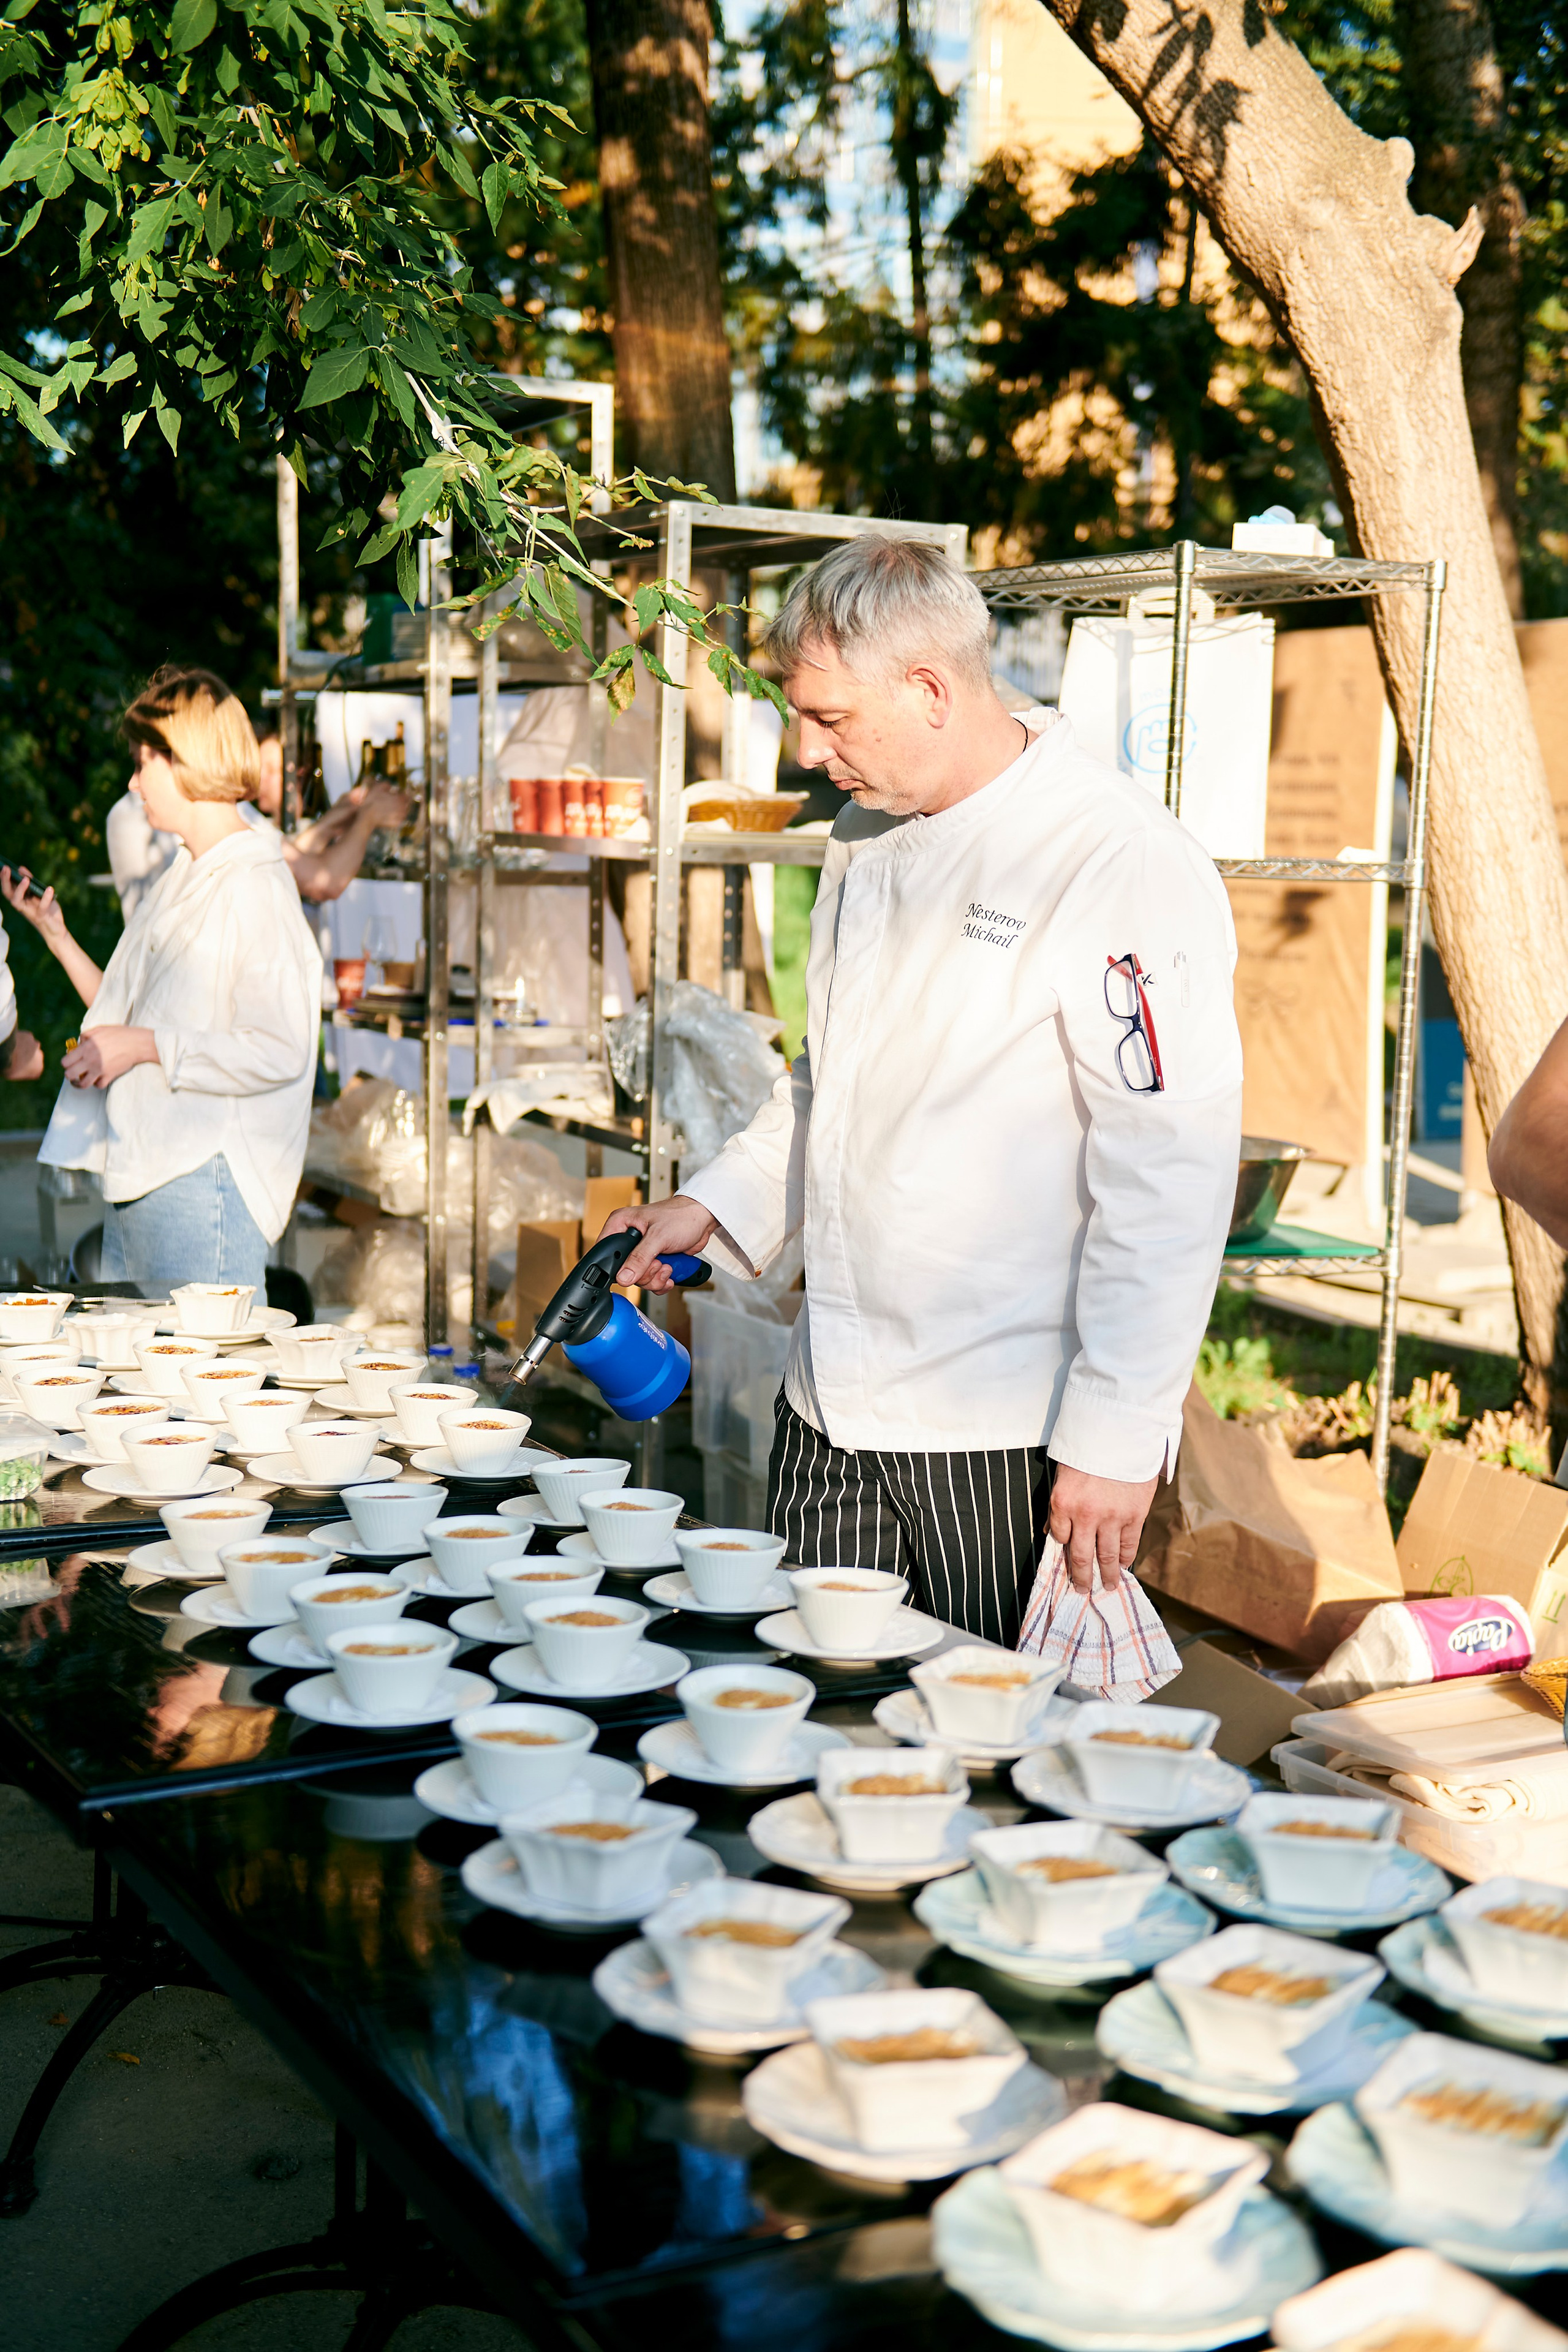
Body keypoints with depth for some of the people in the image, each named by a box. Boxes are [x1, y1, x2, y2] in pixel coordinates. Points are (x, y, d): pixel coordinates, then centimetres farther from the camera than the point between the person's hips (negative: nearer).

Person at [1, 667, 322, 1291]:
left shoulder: (254, 887, -11)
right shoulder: (180, 882, 17)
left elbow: (280, 1052, -19)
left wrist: (144, 1047, -16)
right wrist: (57, 937, 15)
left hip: (202, 1179, -9)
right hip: (135, 1180, 9)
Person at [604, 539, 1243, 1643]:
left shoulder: (1127, 866, -16)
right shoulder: (867, 841, 11)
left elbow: (1171, 1178, -18)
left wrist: (1115, 1437, -18)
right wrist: (717, 1203, 13)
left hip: (1011, 1431, -7)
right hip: (834, 1407, 7)